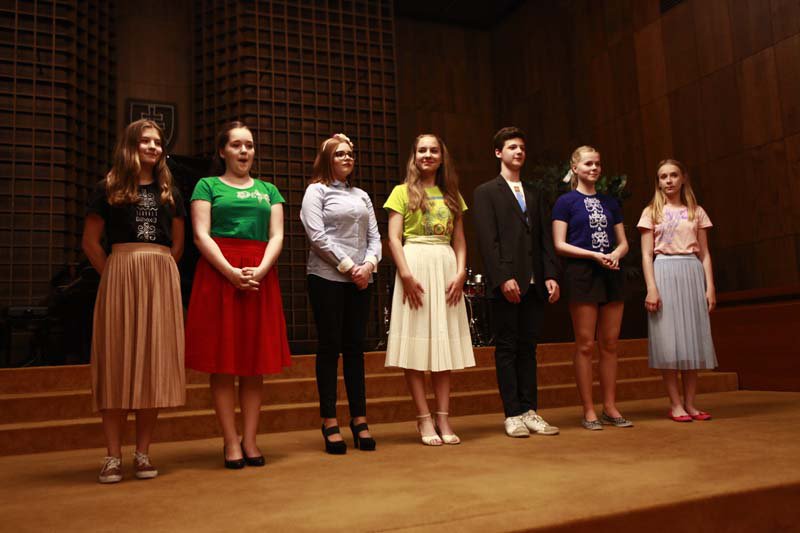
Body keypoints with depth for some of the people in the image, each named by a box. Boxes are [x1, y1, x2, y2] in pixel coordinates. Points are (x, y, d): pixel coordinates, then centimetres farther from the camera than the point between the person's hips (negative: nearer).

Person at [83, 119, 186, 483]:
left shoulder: (169, 192, 16)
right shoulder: (108, 189, 8)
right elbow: (91, 241, 5)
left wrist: (160, 271, 5)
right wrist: (113, 275, -1)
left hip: (162, 281, 3)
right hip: (119, 276, -2)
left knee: (154, 363, 1)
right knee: (118, 362, -3)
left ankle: (143, 453, 9)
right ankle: (113, 456, 3)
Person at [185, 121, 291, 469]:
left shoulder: (268, 190, 18)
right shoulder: (207, 186, 9)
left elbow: (277, 236, 8)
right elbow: (201, 235, -2)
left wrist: (261, 270, -11)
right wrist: (231, 272, -15)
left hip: (261, 277, 3)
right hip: (218, 275, -3)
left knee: (255, 361, 3)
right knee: (223, 361, -2)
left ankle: (250, 439, 9)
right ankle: (231, 442, 4)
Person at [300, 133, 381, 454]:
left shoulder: (361, 196, 19)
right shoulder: (317, 191, 3)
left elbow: (374, 236, 13)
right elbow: (317, 236, -8)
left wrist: (369, 264, -6)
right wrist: (348, 266, -12)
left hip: (361, 280, 5)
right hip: (327, 278, -5)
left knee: (355, 346, 6)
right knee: (330, 346, -1)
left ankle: (359, 419, 11)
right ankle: (330, 421, 6)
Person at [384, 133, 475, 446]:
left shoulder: (451, 195, 17)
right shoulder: (403, 192, 7)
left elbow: (459, 240, 12)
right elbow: (393, 238, -3)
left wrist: (460, 272, -4)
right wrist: (406, 275, -15)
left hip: (446, 270, 4)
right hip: (415, 267, -3)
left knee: (445, 343, 3)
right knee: (416, 342, -4)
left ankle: (443, 418, 8)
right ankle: (424, 418, 2)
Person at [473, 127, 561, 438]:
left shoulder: (533, 194, 21)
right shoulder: (486, 192, 4)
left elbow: (545, 239, 15)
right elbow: (487, 240, -6)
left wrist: (551, 276, 3)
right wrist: (503, 278, -16)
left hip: (535, 284, 5)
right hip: (507, 284, -5)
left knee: (528, 348, 7)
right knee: (507, 348, -1)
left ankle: (530, 412, 12)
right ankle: (513, 415, 4)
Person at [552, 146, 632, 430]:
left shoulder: (610, 202, 15)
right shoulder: (566, 201, 1)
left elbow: (623, 242, 16)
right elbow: (560, 245, -6)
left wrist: (616, 254, -7)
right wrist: (595, 255, -15)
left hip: (611, 275, 5)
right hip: (582, 275, -5)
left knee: (610, 344, 6)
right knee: (585, 345, -2)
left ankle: (610, 407, 15)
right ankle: (588, 411, 5)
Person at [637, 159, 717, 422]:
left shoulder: (696, 212, 13)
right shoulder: (651, 212, 6)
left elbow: (704, 253, 10)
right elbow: (646, 255, -1)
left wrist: (710, 286, 0)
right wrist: (651, 288, -12)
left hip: (693, 273, 3)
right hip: (664, 273, -2)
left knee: (693, 337, 2)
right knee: (668, 338, -5)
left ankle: (690, 403, 9)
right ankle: (675, 404, 2)